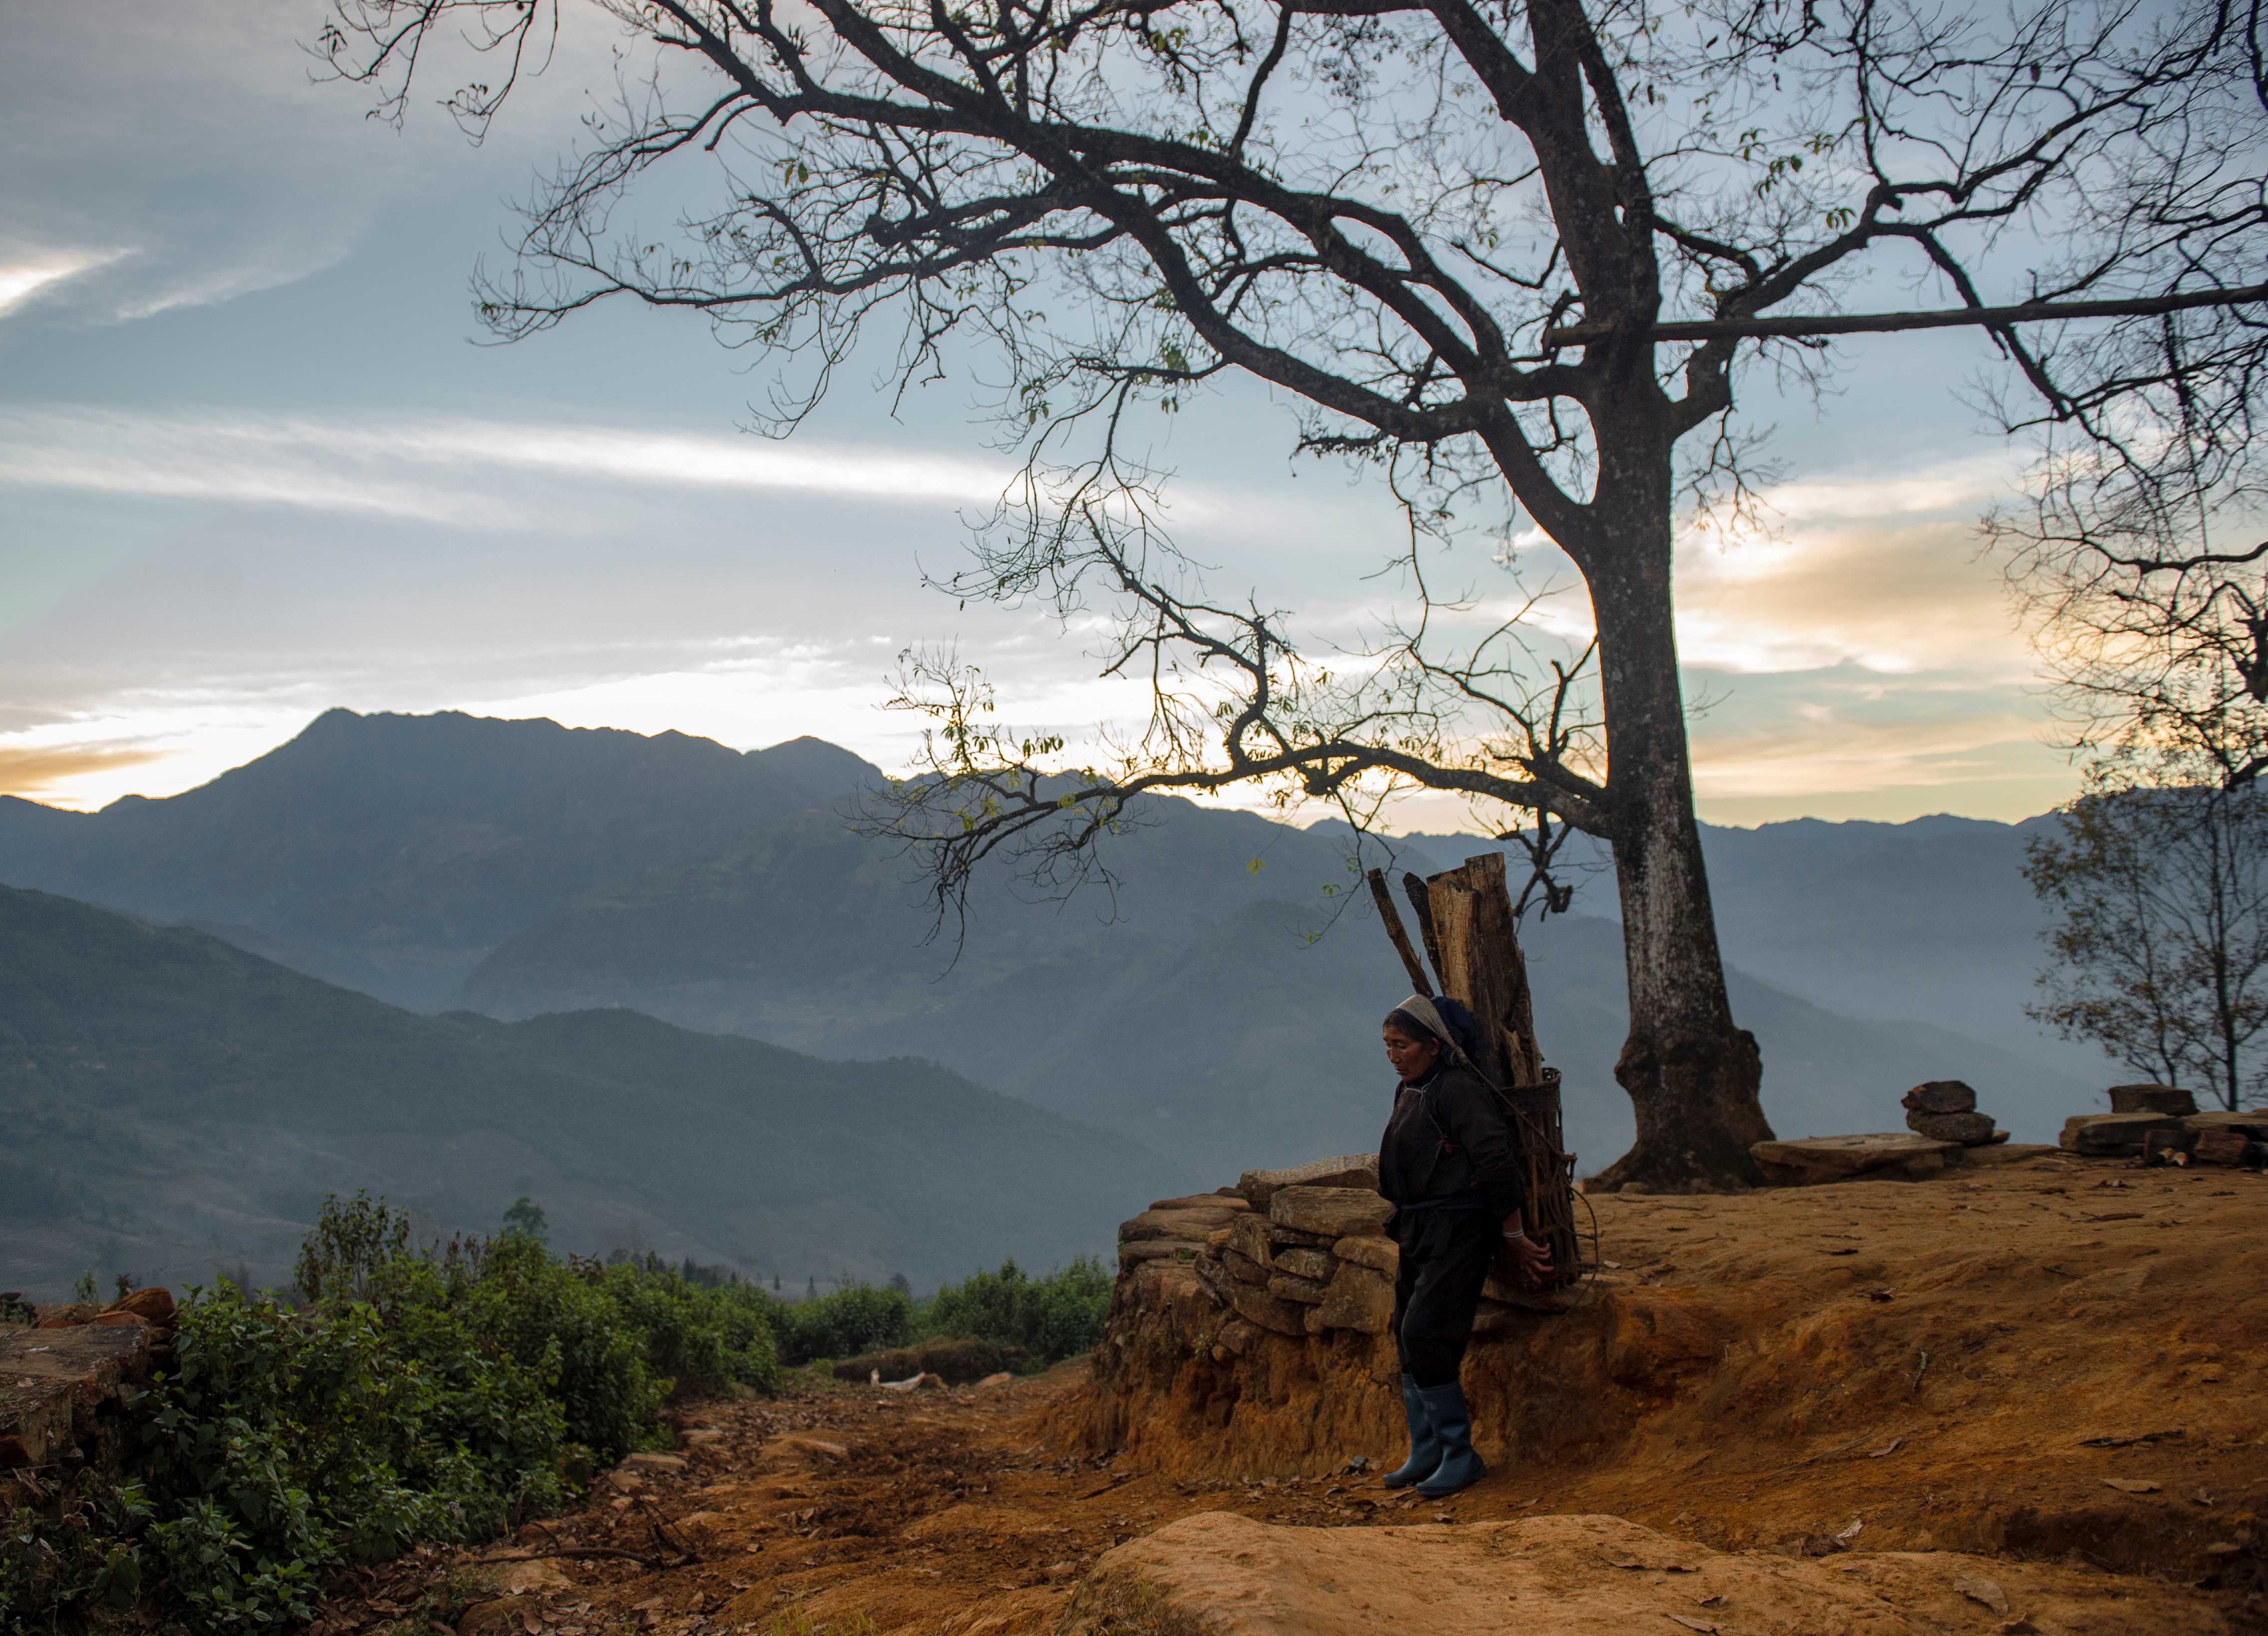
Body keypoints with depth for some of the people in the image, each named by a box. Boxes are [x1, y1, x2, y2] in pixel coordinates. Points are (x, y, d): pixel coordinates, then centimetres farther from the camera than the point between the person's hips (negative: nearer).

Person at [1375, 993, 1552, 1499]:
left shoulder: (1457, 1090, -18)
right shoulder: (1408, 1092, 12)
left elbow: (1497, 1164, -20)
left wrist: (1516, 1240, -14)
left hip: (1457, 1233, -9)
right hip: (1419, 1231, 10)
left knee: (1424, 1336, -12)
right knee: (1408, 1338, 11)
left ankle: (1461, 1455, 0)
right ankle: (1426, 1453, 21)